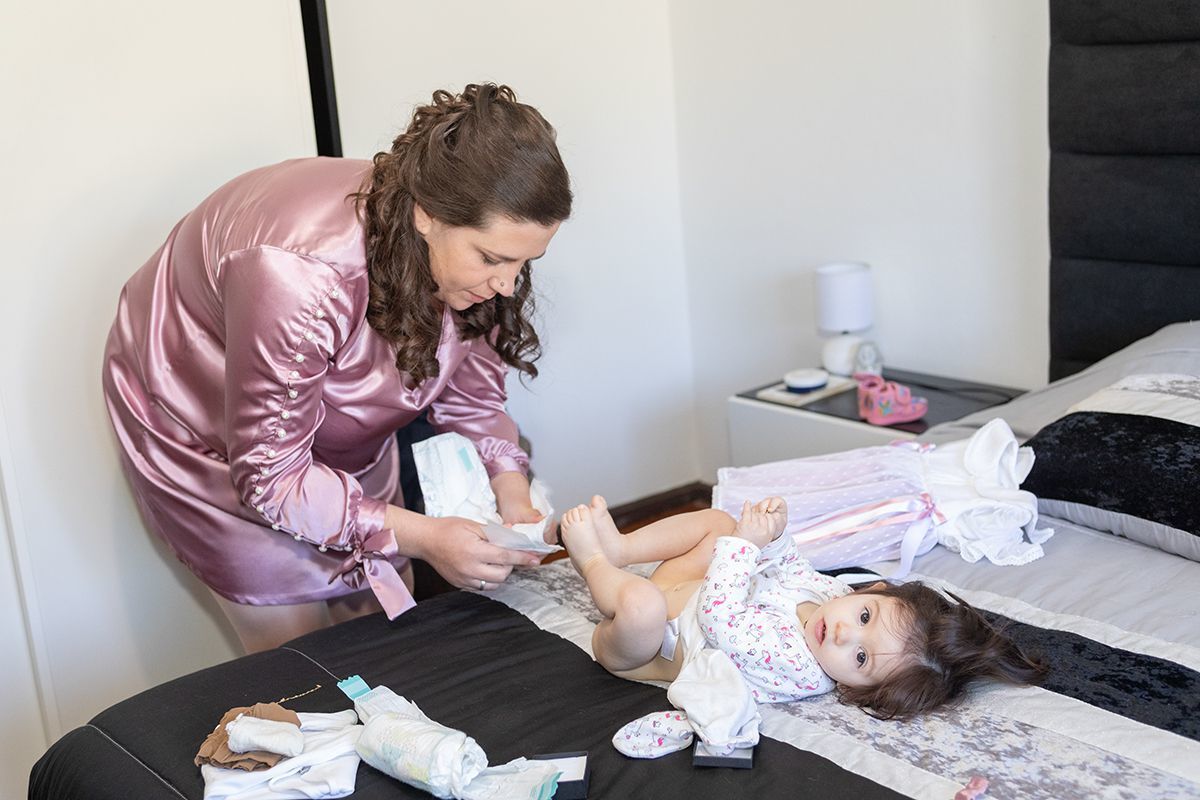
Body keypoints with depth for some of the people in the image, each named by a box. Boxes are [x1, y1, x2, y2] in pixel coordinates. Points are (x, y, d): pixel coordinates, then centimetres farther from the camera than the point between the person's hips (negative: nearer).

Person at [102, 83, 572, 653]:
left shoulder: (468, 246, -21)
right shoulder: (299, 276, -43)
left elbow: (471, 392, -6)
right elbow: (269, 475, -33)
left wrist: (512, 495, -22)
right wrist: (420, 537, -37)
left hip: (341, 438, 6)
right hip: (205, 430, -6)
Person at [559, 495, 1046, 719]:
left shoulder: (795, 667, -36)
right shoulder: (826, 587, -15)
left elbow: (719, 617, -39)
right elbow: (786, 564, 5)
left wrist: (746, 544, -39)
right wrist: (770, 533, -16)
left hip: (650, 653, -8)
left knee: (640, 603, -40)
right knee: (717, 521, 8)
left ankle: (594, 562, -4)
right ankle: (619, 549, 6)